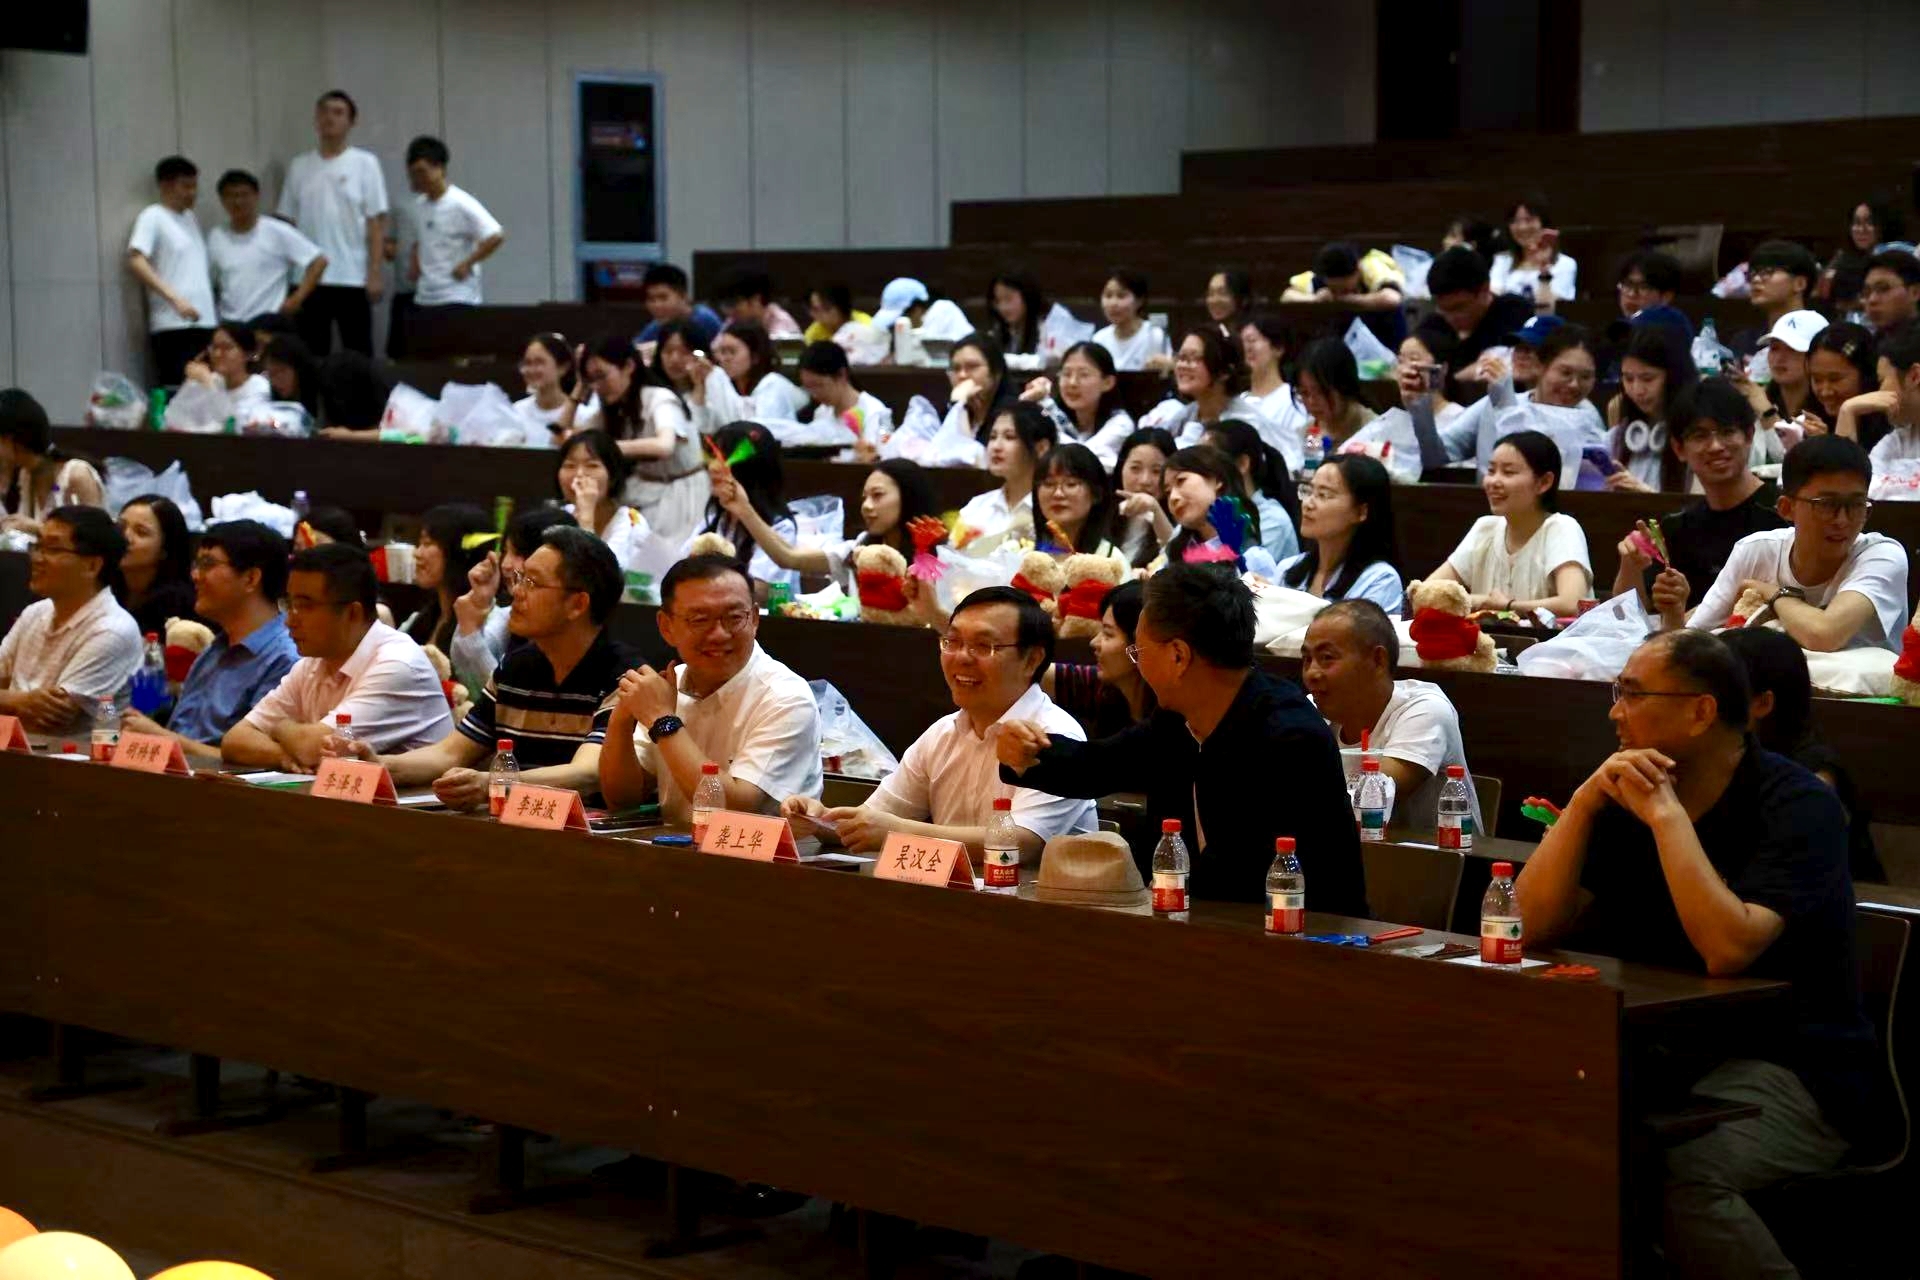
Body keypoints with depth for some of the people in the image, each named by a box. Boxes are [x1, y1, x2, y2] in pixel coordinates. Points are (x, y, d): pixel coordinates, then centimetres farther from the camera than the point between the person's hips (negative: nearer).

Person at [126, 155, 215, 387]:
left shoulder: (190, 218, 21)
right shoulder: (152, 218, -2)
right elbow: (135, 263, -14)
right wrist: (174, 298, -22)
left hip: (204, 324, 7)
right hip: (173, 327, -7)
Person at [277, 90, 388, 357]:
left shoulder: (364, 163, 1)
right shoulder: (299, 166, 9)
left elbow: (376, 222, -3)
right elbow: (287, 222, 11)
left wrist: (375, 272, -10)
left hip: (352, 277, -3)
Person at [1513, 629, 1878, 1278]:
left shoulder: (1797, 804, -12)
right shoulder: (1629, 798, 7)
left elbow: (1728, 950, -27)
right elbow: (1533, 925, 0)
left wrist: (1666, 814, -21)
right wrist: (1585, 801, -10)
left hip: (1793, 1070, -6)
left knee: (1678, 1172, -33)